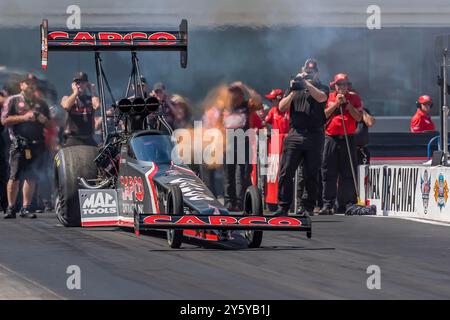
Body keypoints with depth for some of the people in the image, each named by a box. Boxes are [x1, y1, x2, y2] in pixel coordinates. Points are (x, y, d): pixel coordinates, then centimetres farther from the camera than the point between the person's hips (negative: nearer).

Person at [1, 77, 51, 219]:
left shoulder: (41, 103, 19)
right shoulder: (13, 100, 7)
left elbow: (49, 124, 23)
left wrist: (44, 120, 0)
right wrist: (24, 117, -11)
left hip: (37, 144, 4)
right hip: (19, 144, -4)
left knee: (31, 178, 1)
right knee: (15, 176, -9)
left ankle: (26, 208, 6)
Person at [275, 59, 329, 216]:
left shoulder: (321, 88, 10)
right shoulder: (294, 87, 18)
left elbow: (321, 98, -14)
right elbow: (282, 108, 8)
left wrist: (306, 83, -19)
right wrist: (293, 92, -5)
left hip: (314, 136, -2)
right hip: (294, 135, 2)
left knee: (311, 175, 1)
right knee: (285, 173, -6)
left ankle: (308, 208, 7)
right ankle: (283, 207, -5)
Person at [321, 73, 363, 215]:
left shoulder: (354, 98, 7)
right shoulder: (329, 97, 10)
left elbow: (358, 117, -3)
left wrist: (347, 103, -9)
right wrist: (336, 103, -8)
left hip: (348, 139, -1)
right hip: (331, 138, 1)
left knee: (348, 174, 0)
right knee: (329, 173, -2)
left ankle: (348, 203, 4)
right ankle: (327, 204, -2)